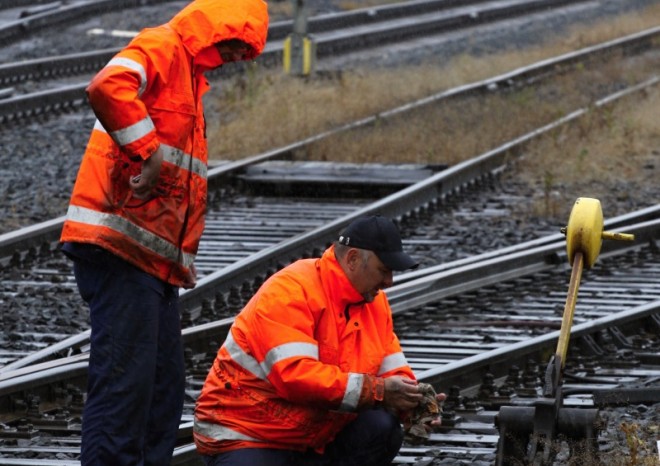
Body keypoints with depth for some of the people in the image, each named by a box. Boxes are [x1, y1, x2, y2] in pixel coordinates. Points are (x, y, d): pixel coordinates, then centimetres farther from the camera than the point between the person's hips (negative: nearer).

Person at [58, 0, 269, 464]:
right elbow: (108, 87, -30)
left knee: (165, 382, 11)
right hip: (119, 249, -10)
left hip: (155, 260, 10)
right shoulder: (160, 48, -6)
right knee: (125, 377, -12)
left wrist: (184, 254, 22)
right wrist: (149, 151, -26)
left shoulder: (190, 76, 25)